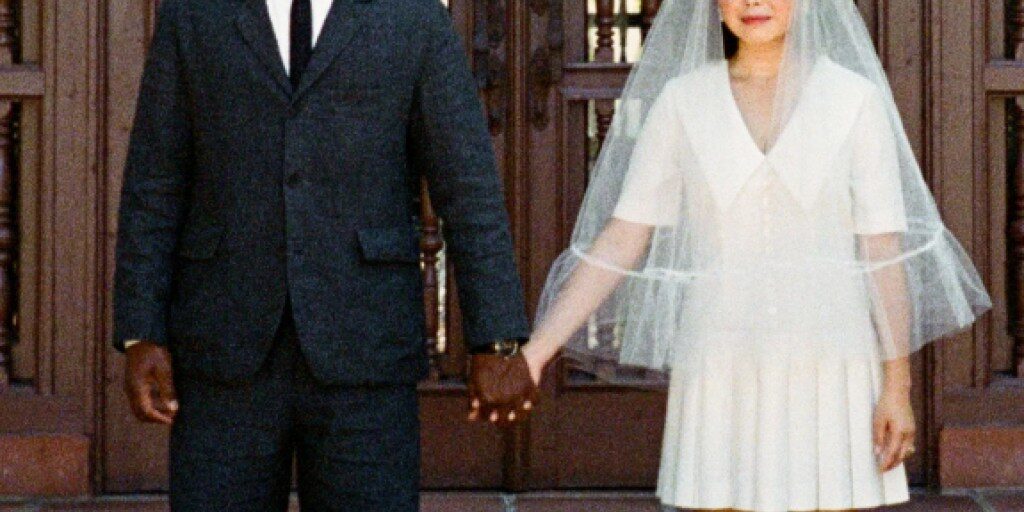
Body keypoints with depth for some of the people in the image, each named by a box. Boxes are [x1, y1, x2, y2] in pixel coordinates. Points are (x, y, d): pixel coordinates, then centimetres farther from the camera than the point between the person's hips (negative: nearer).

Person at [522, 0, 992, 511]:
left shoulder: (854, 98, -1)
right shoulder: (680, 101, 2)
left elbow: (885, 249, 0)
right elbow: (620, 241, 0)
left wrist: (898, 386, -5)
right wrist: (537, 348, -9)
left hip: (827, 369, -1)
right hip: (721, 373, 1)